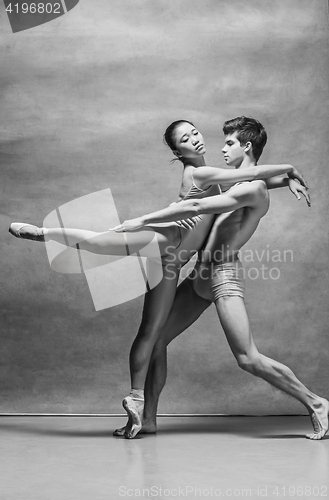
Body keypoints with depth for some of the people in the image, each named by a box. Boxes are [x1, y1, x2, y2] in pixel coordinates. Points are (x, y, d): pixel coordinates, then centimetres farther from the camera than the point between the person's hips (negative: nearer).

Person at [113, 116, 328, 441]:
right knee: (155, 338, 6)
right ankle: (148, 419, 15)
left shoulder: (254, 188, -14)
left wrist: (142, 221, -21)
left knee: (248, 359, -12)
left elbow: (195, 207, -22)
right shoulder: (237, 184, 16)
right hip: (201, 273, 10)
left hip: (223, 273, -10)